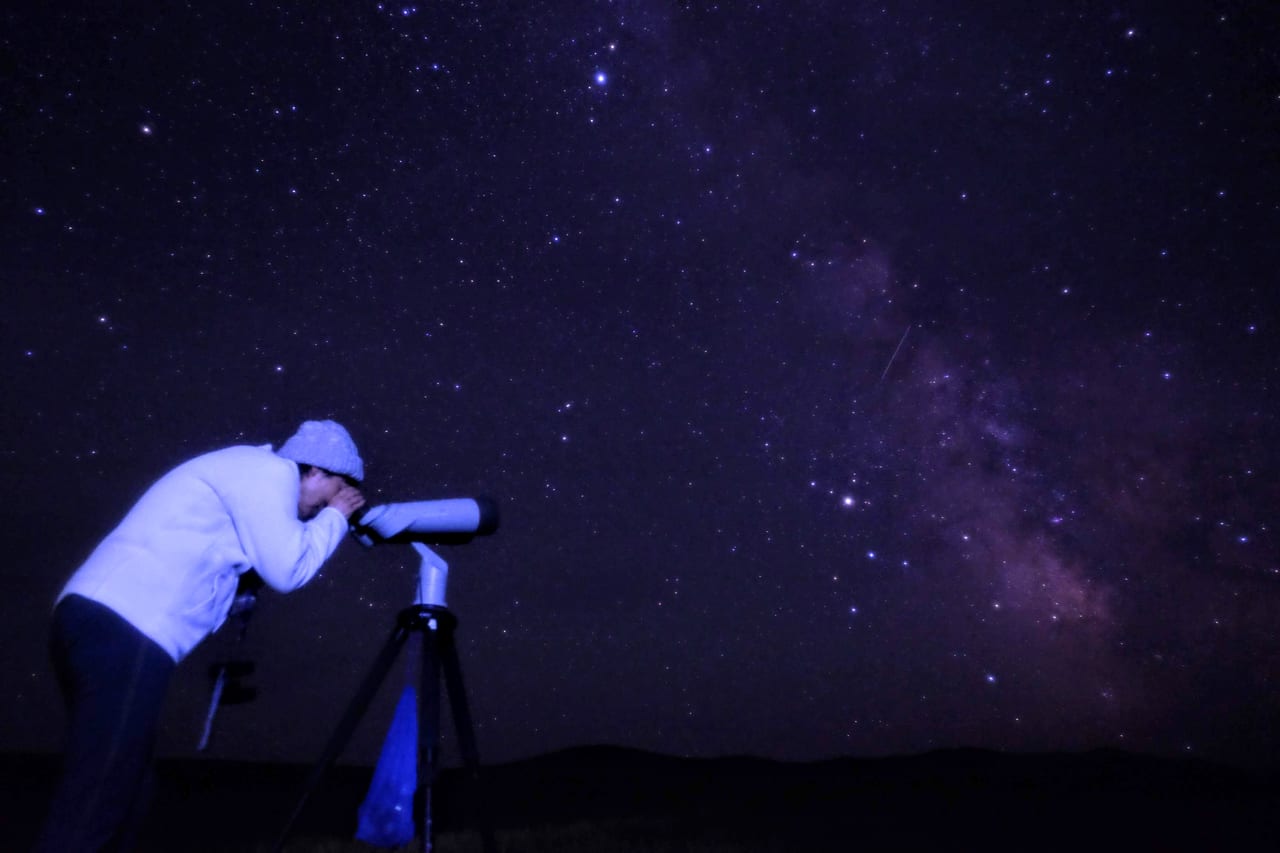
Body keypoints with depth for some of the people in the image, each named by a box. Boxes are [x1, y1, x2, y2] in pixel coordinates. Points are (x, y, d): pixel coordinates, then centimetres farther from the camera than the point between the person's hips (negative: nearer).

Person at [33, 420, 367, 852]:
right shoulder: (271, 471, -3)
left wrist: (328, 518, 22)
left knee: (120, 794, 14)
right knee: (93, 805, -8)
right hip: (124, 635, -10)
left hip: (98, 624, 10)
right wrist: (336, 517, 8)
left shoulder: (249, 472, 26)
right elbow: (286, 570, -6)